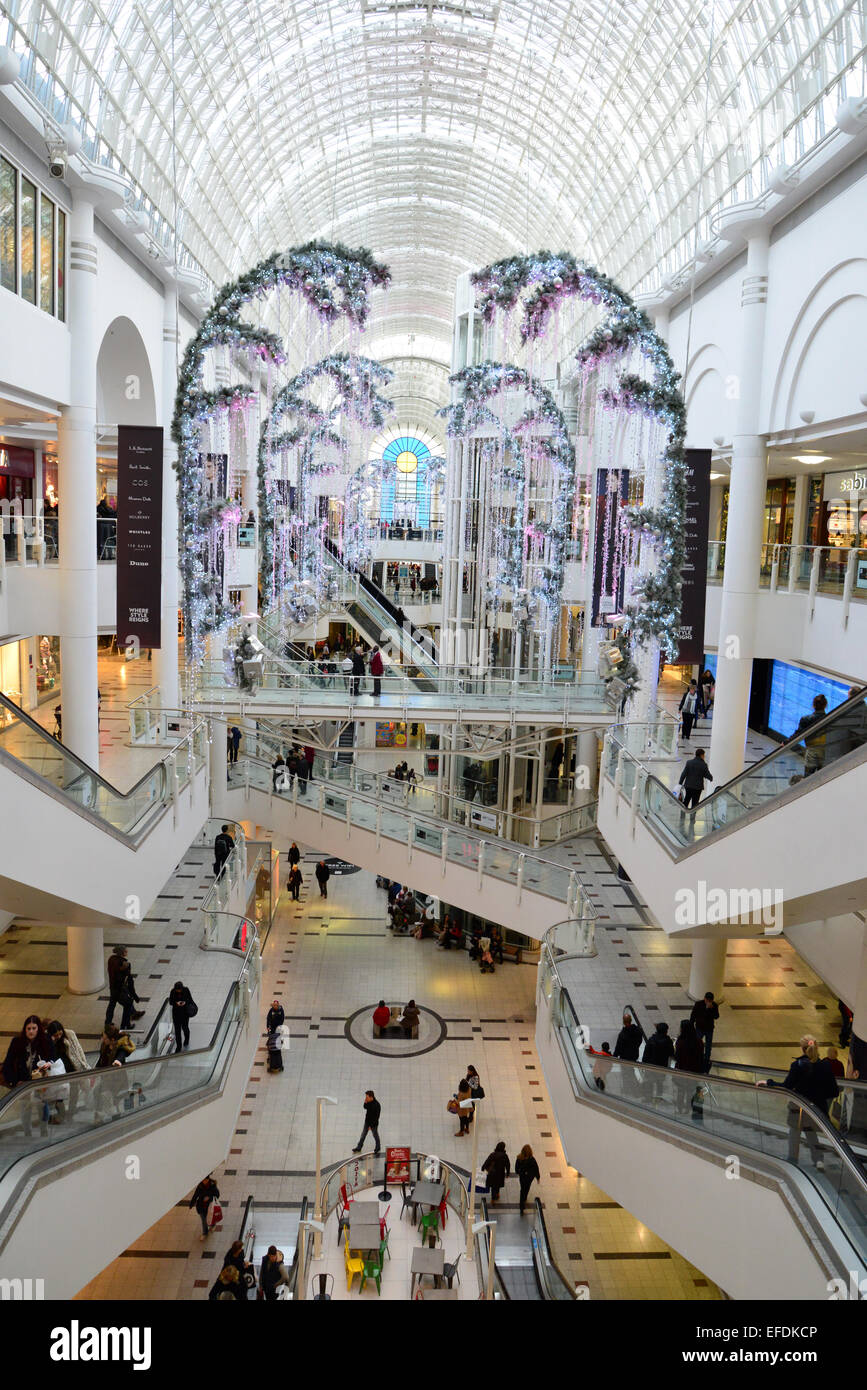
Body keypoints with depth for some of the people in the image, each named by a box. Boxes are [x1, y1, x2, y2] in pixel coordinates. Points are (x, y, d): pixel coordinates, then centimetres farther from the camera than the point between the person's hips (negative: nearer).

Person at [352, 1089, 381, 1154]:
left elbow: (376, 1117, -26)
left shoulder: (376, 1105, -30)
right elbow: (365, 1108, 9)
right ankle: (359, 1148, 27)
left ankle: (377, 1148, 33)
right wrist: (365, 1103, -14)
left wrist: (372, 1125, -21)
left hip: (373, 1123, -7)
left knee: (375, 1135, 13)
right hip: (367, 1121, 7)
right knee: (363, 1134, 15)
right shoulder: (369, 1102, -8)